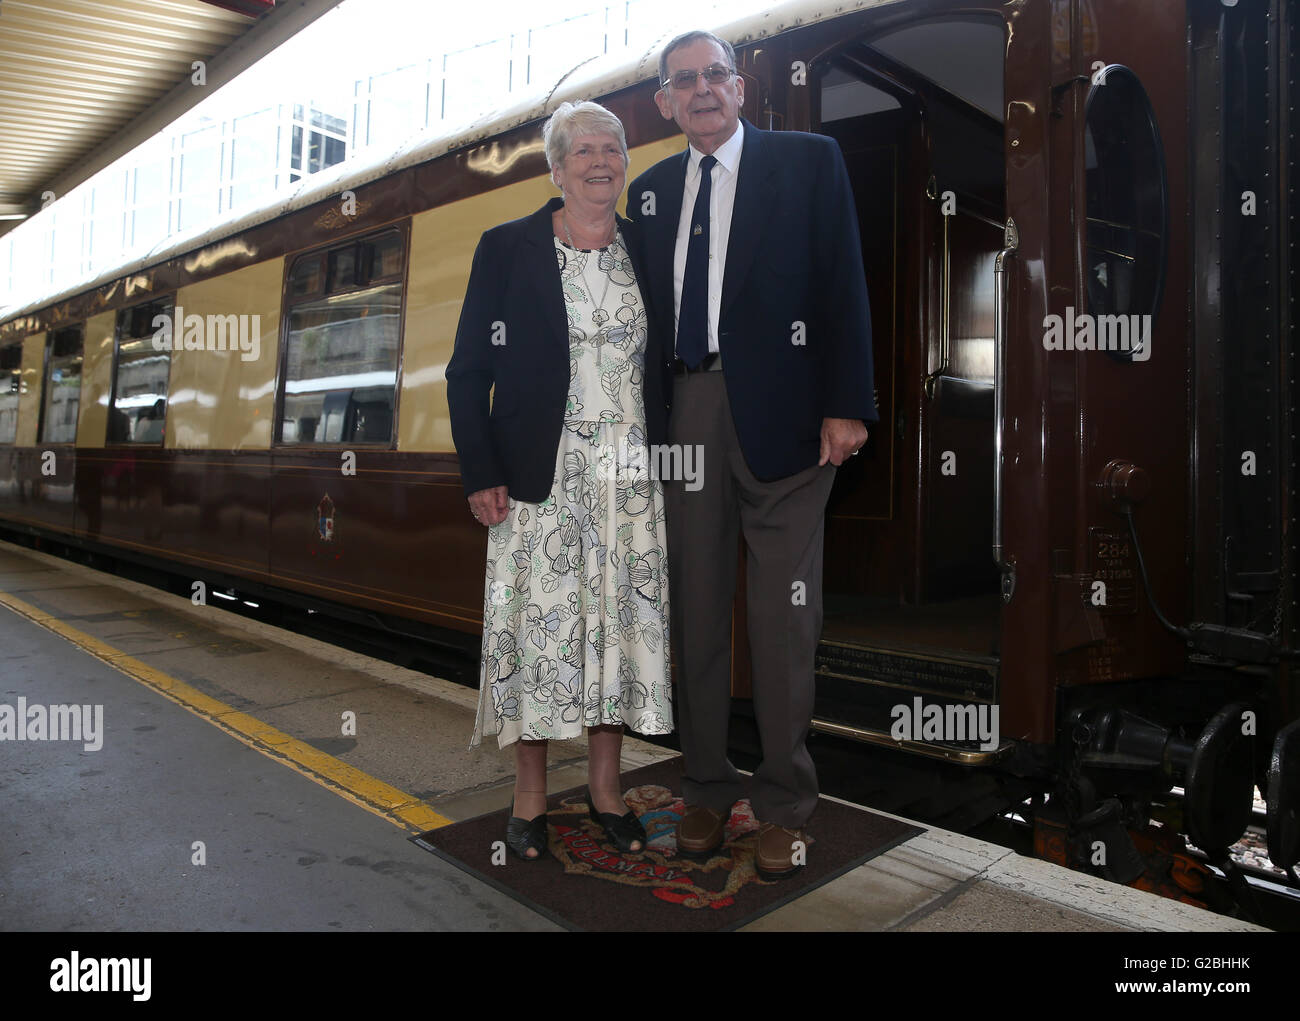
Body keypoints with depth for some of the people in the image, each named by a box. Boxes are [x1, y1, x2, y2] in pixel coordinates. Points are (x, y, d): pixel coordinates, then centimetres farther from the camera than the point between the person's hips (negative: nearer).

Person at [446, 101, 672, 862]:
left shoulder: (647, 249, 11)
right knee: (539, 620, 0)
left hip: (631, 477, 3)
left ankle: (607, 786, 23)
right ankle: (531, 796, 18)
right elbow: (468, 371, 0)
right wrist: (481, 474, -7)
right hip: (541, 477, -2)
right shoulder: (507, 248, 2)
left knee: (622, 619, 6)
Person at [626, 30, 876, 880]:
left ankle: (786, 803, 15)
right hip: (683, 413, 4)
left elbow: (843, 287, -1)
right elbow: (647, 307, 13)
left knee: (784, 613, 0)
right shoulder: (650, 189, 17)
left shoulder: (808, 161, 7)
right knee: (696, 607, 8)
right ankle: (708, 786, 22)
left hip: (780, 409, -3)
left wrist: (846, 405, -10)